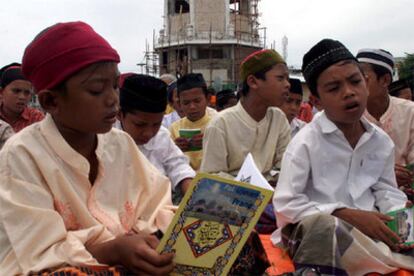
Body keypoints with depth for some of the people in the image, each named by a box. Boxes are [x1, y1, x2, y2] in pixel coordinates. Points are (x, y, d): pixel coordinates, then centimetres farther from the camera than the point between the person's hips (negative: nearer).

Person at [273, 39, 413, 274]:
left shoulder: (382, 141, 7)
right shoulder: (305, 142, -9)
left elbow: (387, 191, 16)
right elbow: (286, 204, -13)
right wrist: (346, 215, -20)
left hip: (370, 227, 5)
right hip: (314, 229, -4)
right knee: (323, 225, -37)